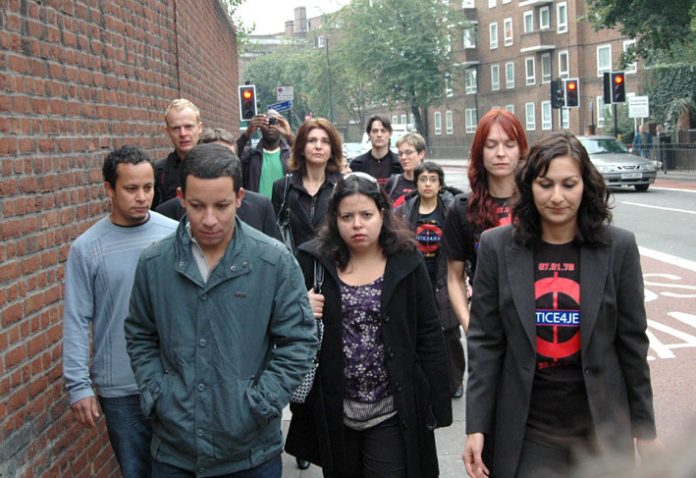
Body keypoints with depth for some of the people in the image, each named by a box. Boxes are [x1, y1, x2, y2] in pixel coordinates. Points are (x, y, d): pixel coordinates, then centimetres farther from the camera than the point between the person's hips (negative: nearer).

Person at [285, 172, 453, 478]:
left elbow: (428, 335, -1)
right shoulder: (313, 261, -3)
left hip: (392, 410, -1)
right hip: (333, 410, 2)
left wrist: (436, 403, -3)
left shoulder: (406, 262, -3)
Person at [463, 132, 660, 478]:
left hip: (600, 425, 1)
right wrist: (476, 426, -7)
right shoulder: (497, 246, -5)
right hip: (526, 430, 0)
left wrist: (645, 429, 4)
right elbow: (484, 341, -4)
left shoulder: (618, 247, -5)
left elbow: (632, 342, 0)